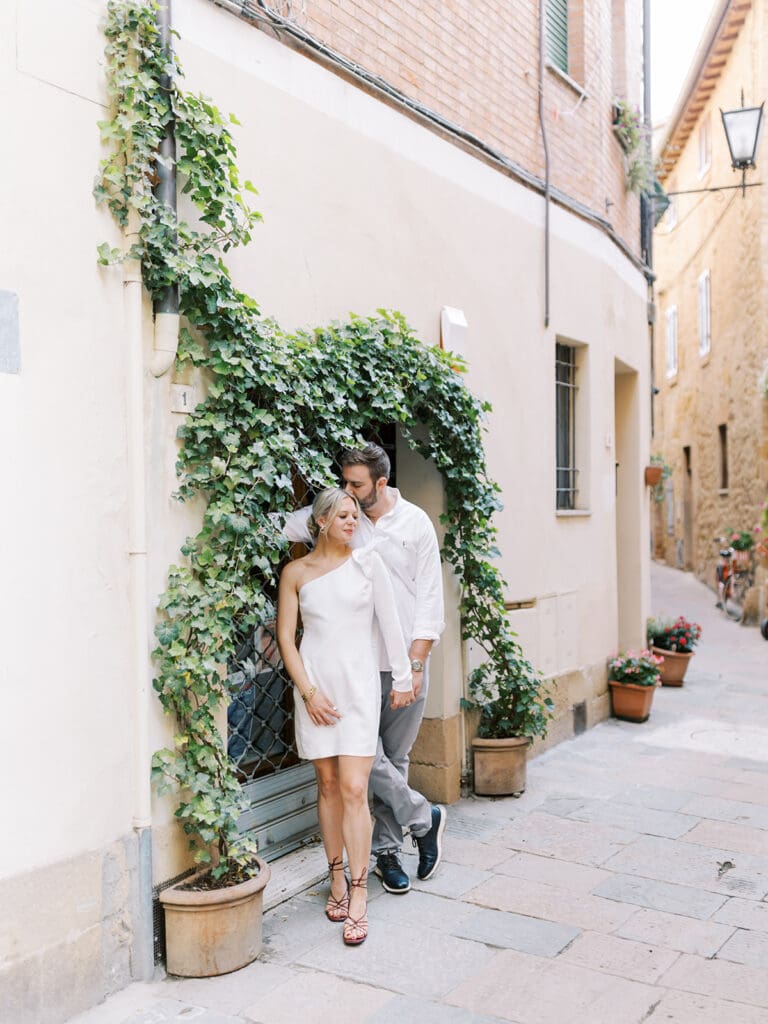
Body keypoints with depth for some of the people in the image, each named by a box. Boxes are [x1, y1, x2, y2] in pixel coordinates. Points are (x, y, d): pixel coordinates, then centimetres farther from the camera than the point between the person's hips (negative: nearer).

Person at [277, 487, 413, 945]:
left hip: (359, 683, -1)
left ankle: (358, 898, 0)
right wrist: (309, 692, -6)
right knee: (328, 784, 10)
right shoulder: (296, 572, 2)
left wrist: (404, 677, 5)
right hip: (316, 684, 1)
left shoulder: (368, 562, 2)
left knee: (354, 788, -7)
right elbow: (286, 636, 1)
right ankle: (338, 878, 25)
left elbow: (390, 624, 4)